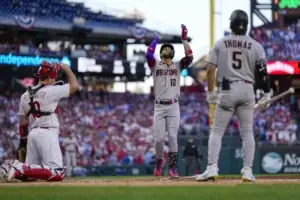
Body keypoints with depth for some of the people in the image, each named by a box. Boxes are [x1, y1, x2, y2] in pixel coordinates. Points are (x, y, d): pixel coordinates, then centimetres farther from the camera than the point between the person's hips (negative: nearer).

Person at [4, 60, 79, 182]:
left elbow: (23, 123, 15)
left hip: (32, 134, 8)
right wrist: (66, 68, 12)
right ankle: (21, 168, -28)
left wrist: (24, 142, 21)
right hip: (47, 134, -8)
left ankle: (11, 168, -12)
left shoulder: (25, 95, 14)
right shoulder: (50, 91, -6)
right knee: (58, 174, -15)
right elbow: (74, 86, 0)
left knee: (30, 173, 17)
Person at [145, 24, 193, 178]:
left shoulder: (178, 66, 11)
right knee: (159, 138, -4)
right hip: (159, 107, 0)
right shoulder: (155, 66, 9)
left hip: (173, 106, 0)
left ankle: (172, 168, -5)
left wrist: (184, 39, -5)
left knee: (173, 137, -9)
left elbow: (189, 57, -6)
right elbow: (148, 55, -10)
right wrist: (155, 40, 5)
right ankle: (159, 162, 22)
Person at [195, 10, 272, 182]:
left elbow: (210, 70, -3)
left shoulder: (220, 44, 2)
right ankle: (248, 171, 2)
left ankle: (212, 168, -10)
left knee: (217, 131, 3)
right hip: (247, 90, 1)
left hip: (226, 91, -1)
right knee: (247, 132, 8)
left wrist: (210, 93, 5)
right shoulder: (256, 46, 2)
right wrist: (267, 94, 5)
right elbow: (263, 71, -4)